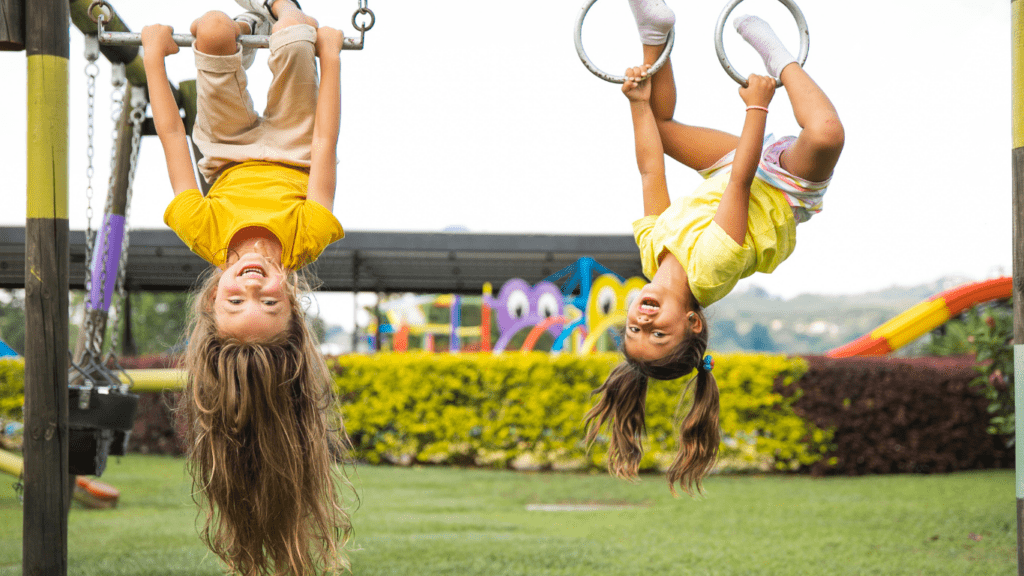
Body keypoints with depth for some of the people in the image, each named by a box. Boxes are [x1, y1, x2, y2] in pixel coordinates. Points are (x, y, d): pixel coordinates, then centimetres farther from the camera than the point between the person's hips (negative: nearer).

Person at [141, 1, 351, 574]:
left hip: (231, 158, 0)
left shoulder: (205, 234, -47)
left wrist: (155, 55, -24)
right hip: (292, 155, 0)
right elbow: (325, 143, -37)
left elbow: (173, 135, -36)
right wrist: (330, 53, -26)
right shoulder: (306, 237, -48)